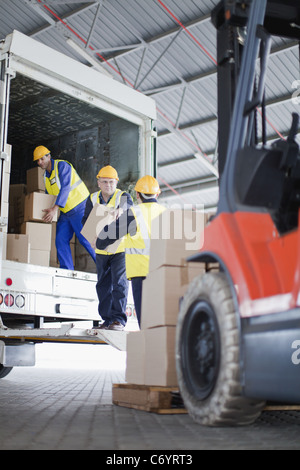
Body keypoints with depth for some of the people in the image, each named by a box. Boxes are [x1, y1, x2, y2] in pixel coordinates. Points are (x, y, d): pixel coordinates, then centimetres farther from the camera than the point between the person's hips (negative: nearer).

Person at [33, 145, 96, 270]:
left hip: (79, 207, -8)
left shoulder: (62, 165, -12)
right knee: (60, 240, -1)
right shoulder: (46, 176, 13)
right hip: (65, 212, 8)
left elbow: (65, 188, -23)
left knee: (86, 239, -10)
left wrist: (55, 208, -30)